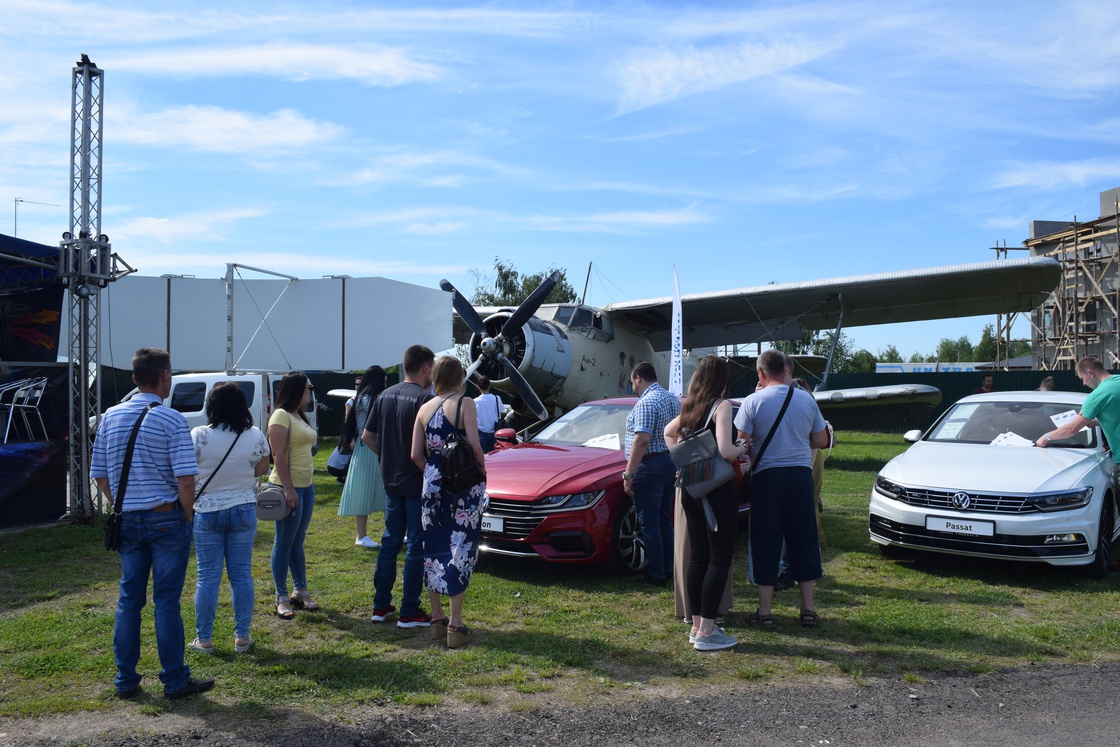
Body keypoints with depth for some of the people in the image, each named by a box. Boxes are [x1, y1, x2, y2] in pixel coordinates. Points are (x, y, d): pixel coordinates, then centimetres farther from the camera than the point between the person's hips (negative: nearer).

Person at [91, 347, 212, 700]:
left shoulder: (111, 417, 4)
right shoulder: (172, 420, -12)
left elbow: (100, 475, 8)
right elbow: (185, 479, -17)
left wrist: (122, 509, 17)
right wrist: (188, 515, -2)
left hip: (127, 521, 5)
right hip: (166, 519, -5)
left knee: (129, 598, 13)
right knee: (167, 600, 2)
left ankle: (125, 680, 22)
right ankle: (175, 681, 11)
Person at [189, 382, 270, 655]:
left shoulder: (198, 436, -14)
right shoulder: (255, 436, -7)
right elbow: (262, 468, 6)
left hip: (207, 512, -1)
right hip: (244, 510, 2)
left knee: (207, 576, 7)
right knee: (241, 575, 9)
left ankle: (204, 639, 15)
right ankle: (242, 637, 15)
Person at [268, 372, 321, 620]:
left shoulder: (299, 416, 16)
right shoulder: (281, 416, -13)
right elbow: (278, 456, -19)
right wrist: (288, 488, -22)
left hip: (306, 486, 9)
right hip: (289, 487, -9)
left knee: (297, 542, 15)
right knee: (284, 543, -1)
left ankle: (301, 592, 22)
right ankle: (282, 598, 7)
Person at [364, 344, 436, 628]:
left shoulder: (385, 395, 7)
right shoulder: (424, 398, -16)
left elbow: (367, 436, 11)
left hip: (391, 480, 7)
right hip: (417, 483, -7)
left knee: (390, 542, 16)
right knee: (417, 547, 2)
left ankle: (381, 606, 22)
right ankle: (409, 612, 7)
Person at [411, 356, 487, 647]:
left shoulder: (424, 409, 6)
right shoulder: (465, 403, -7)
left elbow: (416, 454, 2)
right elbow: (474, 445, -15)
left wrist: (432, 472, 15)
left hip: (432, 485, 5)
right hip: (464, 487, -4)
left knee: (434, 550, 13)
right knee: (460, 551, 1)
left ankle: (437, 619, 22)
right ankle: (455, 626, 3)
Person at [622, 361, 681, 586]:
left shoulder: (646, 403, -17)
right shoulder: (673, 399, 13)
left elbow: (642, 440, -24)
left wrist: (628, 474, -23)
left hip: (651, 466, -9)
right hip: (671, 463, 9)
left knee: (649, 524, -2)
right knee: (664, 520, 17)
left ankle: (657, 575, 1)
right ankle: (667, 567, 24)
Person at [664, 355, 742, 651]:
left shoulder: (689, 407, 10)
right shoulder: (722, 405, -12)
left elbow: (668, 432, 28)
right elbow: (725, 451, -23)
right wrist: (743, 449, -3)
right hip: (717, 490, -8)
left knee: (698, 557, 13)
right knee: (720, 559, -1)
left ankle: (697, 626, 21)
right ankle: (706, 632, -1)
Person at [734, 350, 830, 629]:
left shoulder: (753, 402, -6)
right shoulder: (807, 399, 3)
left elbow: (741, 443, -9)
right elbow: (821, 440, 10)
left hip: (767, 475, -2)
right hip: (800, 473, 3)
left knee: (766, 542, 4)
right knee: (803, 540, 11)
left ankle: (765, 611, 8)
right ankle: (808, 608, 16)